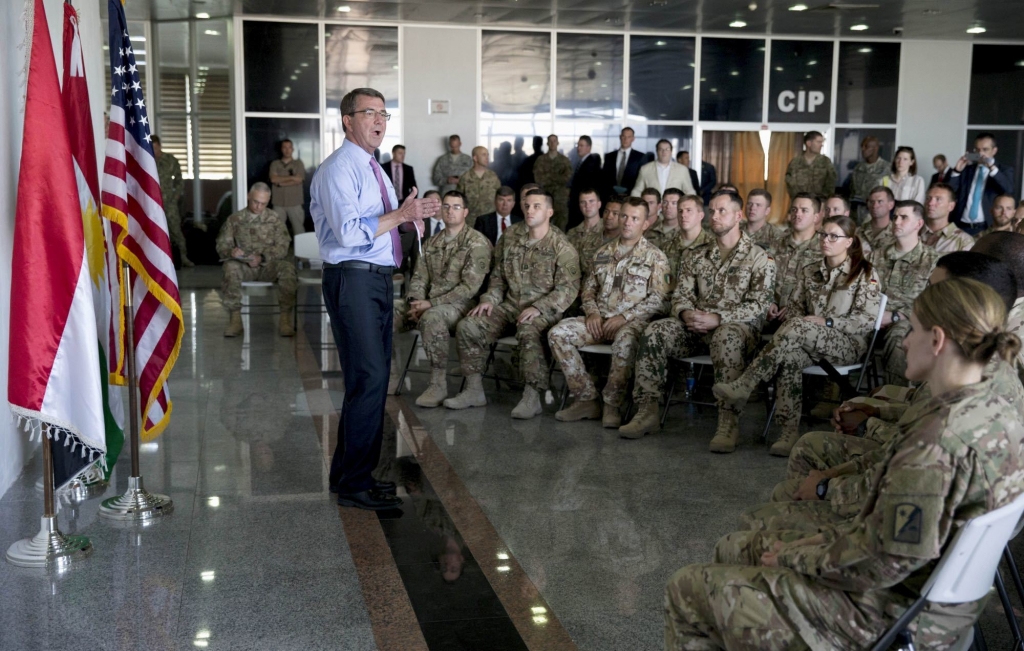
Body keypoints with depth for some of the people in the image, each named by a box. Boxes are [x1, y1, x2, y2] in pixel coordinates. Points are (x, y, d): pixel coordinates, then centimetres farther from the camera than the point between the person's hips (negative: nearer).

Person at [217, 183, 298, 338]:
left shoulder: (275, 219, 4)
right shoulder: (235, 219, 7)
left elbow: (282, 248, -5)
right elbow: (221, 245, 3)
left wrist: (262, 258, -24)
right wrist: (231, 252, -23)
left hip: (269, 265, 0)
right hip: (244, 266, 0)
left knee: (287, 267, -32)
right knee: (230, 267, -34)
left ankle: (285, 319, -25)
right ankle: (235, 318, -27)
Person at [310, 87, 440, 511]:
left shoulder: (373, 169, 20)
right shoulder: (338, 169, -11)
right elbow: (349, 231, -22)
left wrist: (410, 214, 5)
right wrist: (399, 214, -19)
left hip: (379, 278, 10)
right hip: (353, 281, -10)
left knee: (375, 377, 13)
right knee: (369, 379, -11)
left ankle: (350, 472, 25)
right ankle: (354, 485, -3)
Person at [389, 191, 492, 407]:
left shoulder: (477, 243, -6)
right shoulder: (432, 242, 17)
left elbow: (469, 287, -14)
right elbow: (419, 277, 13)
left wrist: (431, 304, -18)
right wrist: (416, 303, -9)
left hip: (459, 305, -7)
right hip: (427, 303, 7)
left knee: (431, 318, -40)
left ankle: (438, 385, -29)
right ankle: (389, 378, -1)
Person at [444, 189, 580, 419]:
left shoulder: (561, 247, -7)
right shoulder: (510, 236, 9)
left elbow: (568, 288, -14)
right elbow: (498, 275, 17)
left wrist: (538, 308, -24)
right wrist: (489, 299, 1)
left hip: (543, 311, -6)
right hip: (509, 305, 6)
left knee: (528, 332, -39)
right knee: (467, 327, -13)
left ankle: (532, 397, -31)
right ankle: (474, 391, -5)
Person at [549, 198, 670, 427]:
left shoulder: (655, 257, 3)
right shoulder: (604, 253, 19)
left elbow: (658, 299, -6)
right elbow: (589, 287, 21)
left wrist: (624, 317, -15)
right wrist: (592, 312, -1)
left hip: (632, 322, -5)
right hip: (600, 319, 5)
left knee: (624, 341, -41)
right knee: (558, 333, -19)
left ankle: (612, 405, -23)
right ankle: (586, 399, -15)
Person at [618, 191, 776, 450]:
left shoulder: (758, 257, 3)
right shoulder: (696, 256, 19)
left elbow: (759, 305, -6)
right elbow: (681, 294, 13)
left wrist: (717, 319, -19)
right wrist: (686, 313, -12)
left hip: (738, 327, -4)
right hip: (696, 327, 5)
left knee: (727, 337, -41)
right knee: (656, 331, -23)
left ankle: (728, 421, -40)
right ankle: (647, 411, -22)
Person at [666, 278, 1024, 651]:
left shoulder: (936, 441, -32)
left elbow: (881, 564, -26)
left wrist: (793, 557, -10)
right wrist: (829, 541, 5)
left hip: (886, 619, -9)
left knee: (685, 591, 0)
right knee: (733, 548, 22)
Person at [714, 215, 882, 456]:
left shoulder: (865, 273, 2)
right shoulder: (809, 272, 18)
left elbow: (868, 321, -6)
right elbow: (794, 309, 17)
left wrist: (826, 322, -16)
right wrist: (793, 328, -7)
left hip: (848, 344, -4)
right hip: (809, 344, 4)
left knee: (797, 327, -34)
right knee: (790, 356, -35)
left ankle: (743, 388, -37)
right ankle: (790, 433, -38)